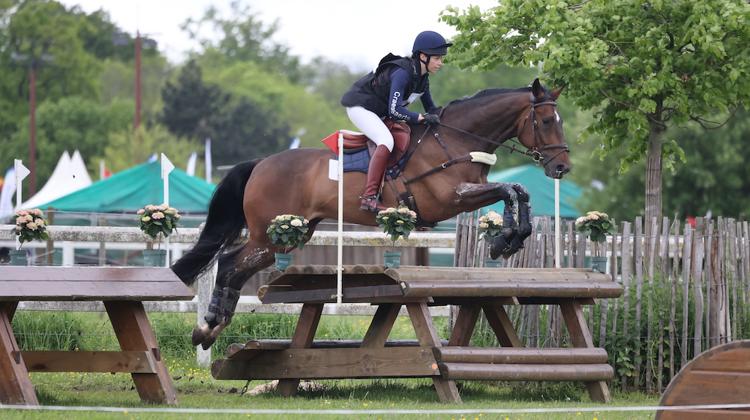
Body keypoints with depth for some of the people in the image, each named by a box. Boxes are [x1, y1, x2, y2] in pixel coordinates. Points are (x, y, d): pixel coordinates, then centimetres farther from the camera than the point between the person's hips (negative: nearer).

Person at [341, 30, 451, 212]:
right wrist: (422, 118, -36)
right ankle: (369, 197, -37)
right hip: (359, 107, -10)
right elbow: (395, 110, -36)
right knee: (387, 141, -31)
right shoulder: (402, 73, -28)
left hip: (380, 113, 10)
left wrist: (442, 119, -9)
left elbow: (431, 108, 12)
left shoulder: (422, 77, 1)